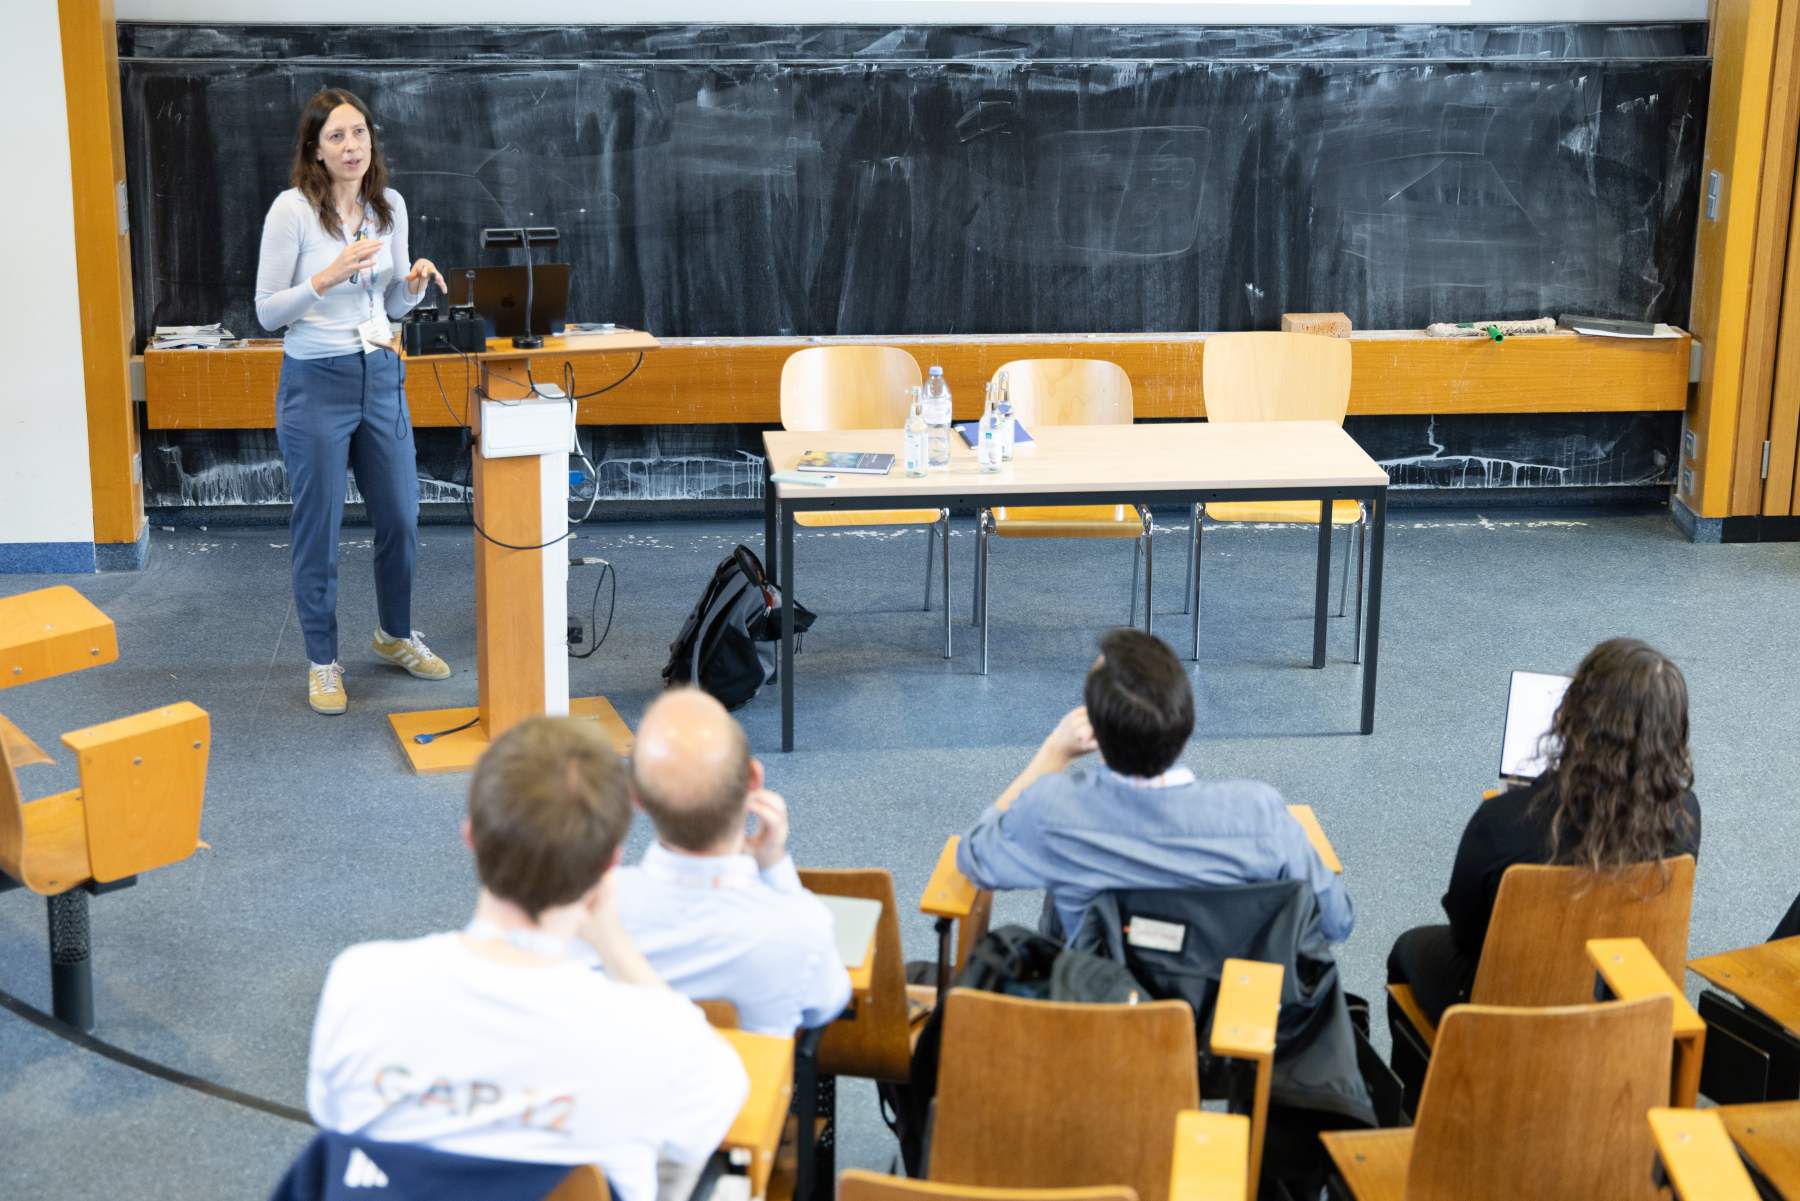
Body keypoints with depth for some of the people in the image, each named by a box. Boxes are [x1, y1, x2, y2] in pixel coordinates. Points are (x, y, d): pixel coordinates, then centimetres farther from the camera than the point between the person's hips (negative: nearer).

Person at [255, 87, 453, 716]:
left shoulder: (390, 208, 5)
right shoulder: (292, 209, -12)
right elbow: (267, 311, -10)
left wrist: (415, 283, -7)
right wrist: (329, 277, -23)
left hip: (381, 378, 5)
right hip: (316, 382, -5)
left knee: (400, 518, 12)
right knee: (318, 531, 4)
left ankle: (395, 635, 35)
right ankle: (323, 662, 18)